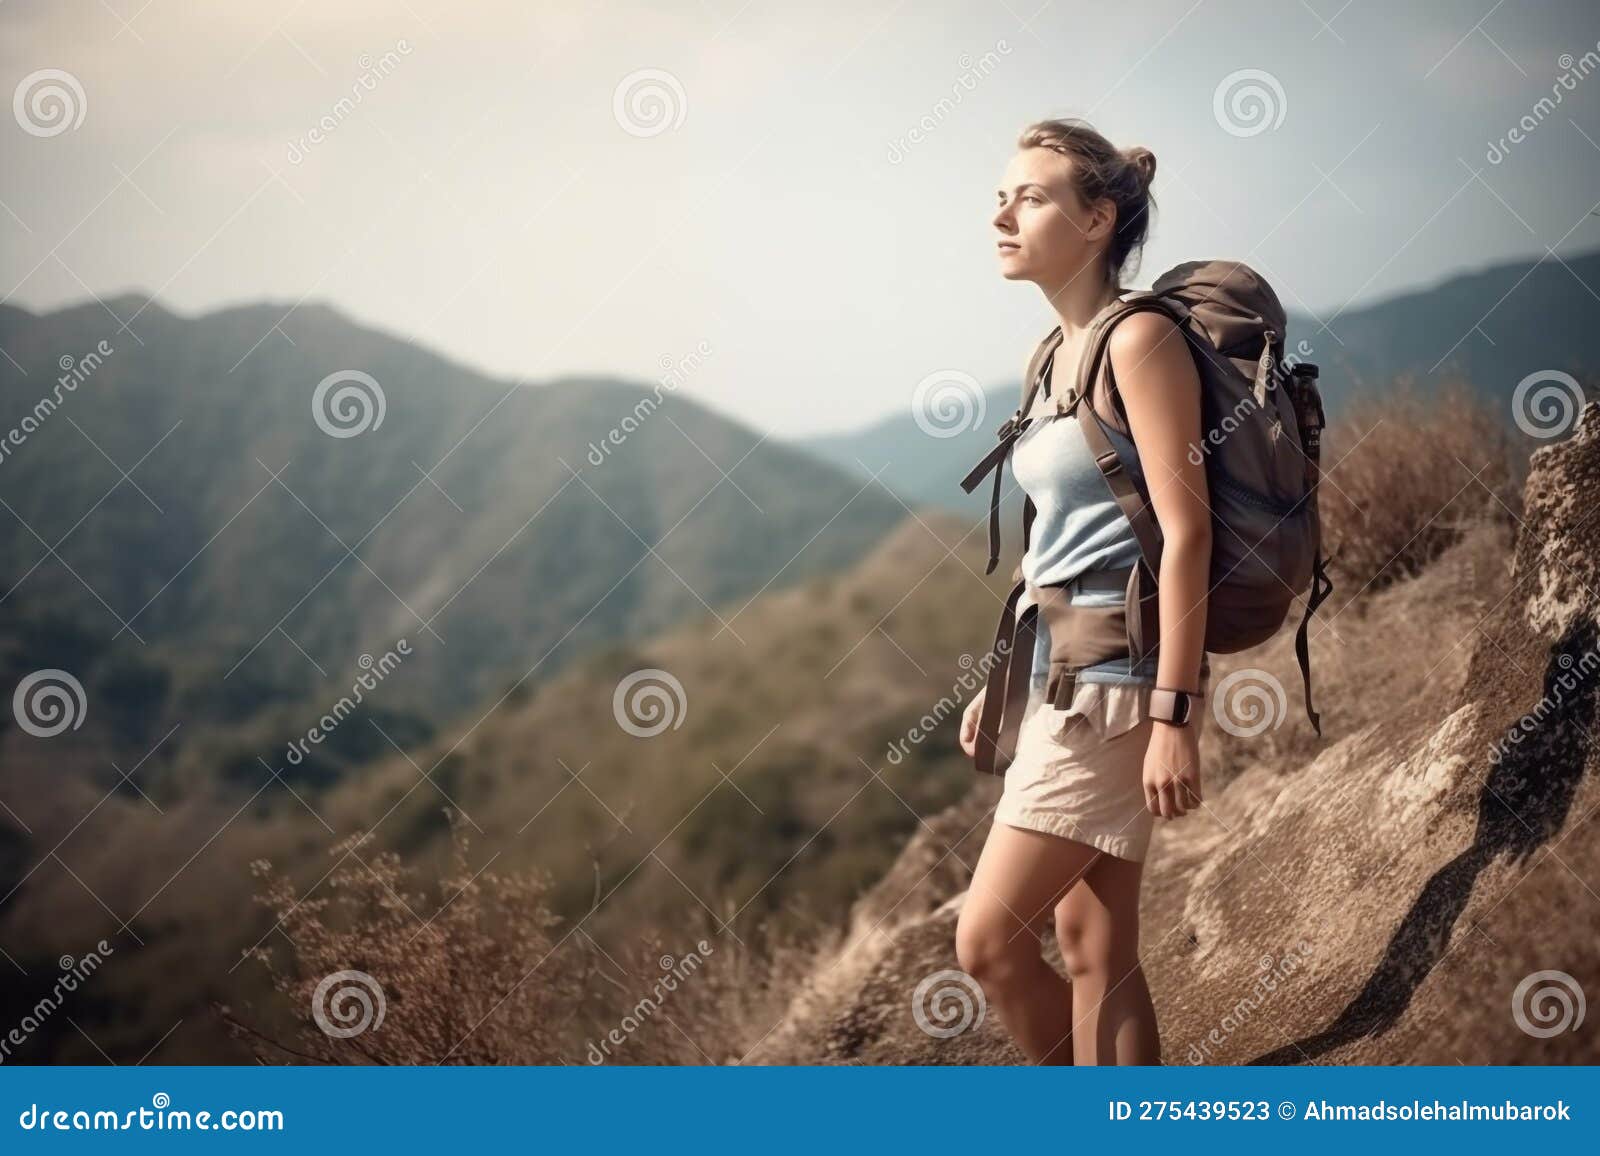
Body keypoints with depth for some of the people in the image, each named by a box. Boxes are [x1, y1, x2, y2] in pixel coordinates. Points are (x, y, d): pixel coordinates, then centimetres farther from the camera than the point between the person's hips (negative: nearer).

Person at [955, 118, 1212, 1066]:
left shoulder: (1141, 340, -11)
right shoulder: (1058, 355, 14)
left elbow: (1186, 532, -17)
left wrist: (1175, 719, -21)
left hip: (1119, 680, -9)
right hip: (1065, 676, 9)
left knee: (988, 937, -8)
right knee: (1095, 951, 9)